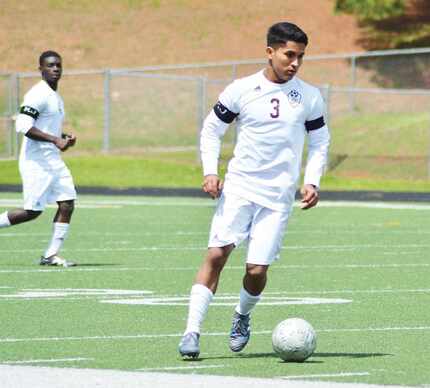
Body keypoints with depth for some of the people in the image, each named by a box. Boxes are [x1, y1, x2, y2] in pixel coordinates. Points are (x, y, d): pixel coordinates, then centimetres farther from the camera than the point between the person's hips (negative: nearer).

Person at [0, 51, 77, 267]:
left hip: (53, 160, 9)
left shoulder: (55, 96, 17)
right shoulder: (38, 95, -14)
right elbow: (23, 126, -23)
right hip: (36, 161, -9)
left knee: (67, 204, -2)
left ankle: (51, 255, 1)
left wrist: (64, 137, 10)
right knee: (33, 211, -8)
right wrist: (55, 140, -23)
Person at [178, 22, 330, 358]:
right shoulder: (240, 90, 0)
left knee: (257, 270, -6)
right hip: (238, 187, -1)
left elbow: (320, 142, 14)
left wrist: (312, 182, 1)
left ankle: (242, 317, 26)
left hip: (279, 195, 1)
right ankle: (192, 332, -15)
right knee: (217, 253, -16)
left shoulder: (310, 97, 4)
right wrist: (210, 172, -4)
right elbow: (211, 129, 8)